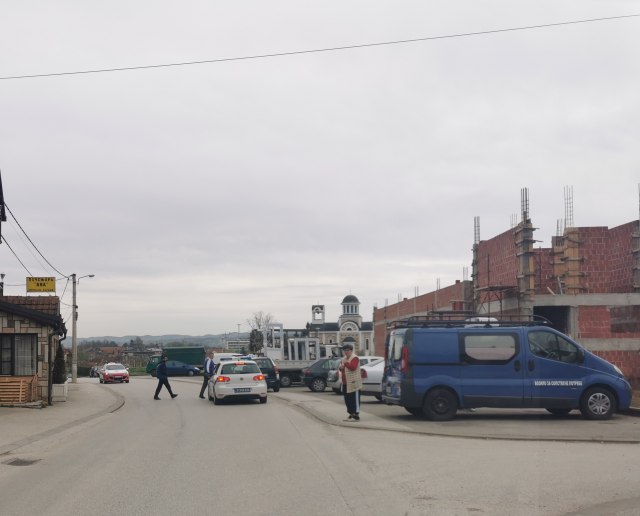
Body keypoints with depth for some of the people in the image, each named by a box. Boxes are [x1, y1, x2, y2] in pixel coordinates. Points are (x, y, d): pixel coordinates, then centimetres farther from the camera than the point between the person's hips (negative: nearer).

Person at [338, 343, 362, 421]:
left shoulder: (354, 358, -10)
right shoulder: (344, 358, 18)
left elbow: (353, 367, -24)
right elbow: (340, 367, 21)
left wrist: (345, 363, -19)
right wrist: (340, 367, -1)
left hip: (353, 383, -9)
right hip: (345, 383, 9)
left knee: (355, 400, -6)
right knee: (347, 400, 12)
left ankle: (356, 416, -5)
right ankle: (351, 414, 19)